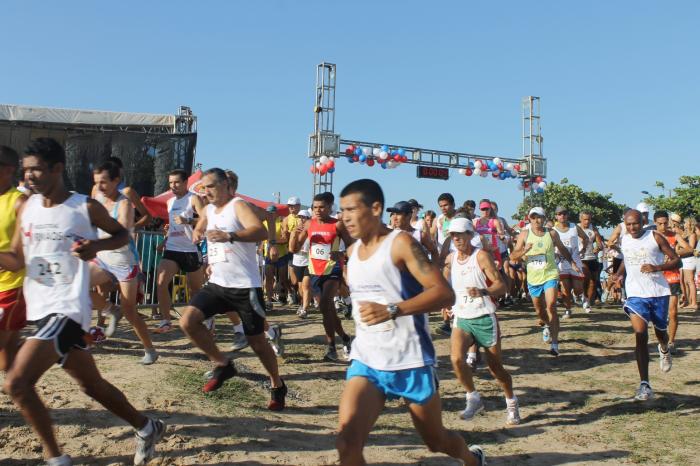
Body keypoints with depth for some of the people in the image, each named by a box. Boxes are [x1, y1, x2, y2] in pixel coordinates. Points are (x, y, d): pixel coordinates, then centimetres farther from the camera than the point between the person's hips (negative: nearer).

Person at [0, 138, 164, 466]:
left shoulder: (85, 207, -8)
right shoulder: (26, 208, 7)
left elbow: (122, 235, 5)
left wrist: (96, 246, -15)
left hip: (67, 308, -7)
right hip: (41, 309, 7)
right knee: (92, 384, 17)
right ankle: (147, 429, 35)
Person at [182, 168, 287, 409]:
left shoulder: (238, 205, -12)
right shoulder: (208, 210, 11)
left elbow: (261, 231, -31)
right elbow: (199, 230, 32)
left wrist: (229, 236, -46)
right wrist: (198, 233, 7)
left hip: (245, 286, -7)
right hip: (217, 283, 7)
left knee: (257, 341, 3)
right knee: (187, 321, -11)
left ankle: (278, 387, 26)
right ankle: (223, 364, 8)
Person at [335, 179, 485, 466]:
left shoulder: (401, 243, -13)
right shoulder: (352, 251, 7)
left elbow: (445, 293, -24)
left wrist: (392, 311, -32)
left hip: (410, 362, -4)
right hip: (366, 361, 5)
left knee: (436, 441, 16)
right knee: (347, 441, -16)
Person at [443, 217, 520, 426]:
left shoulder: (481, 256, -10)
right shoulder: (450, 258, 5)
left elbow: (501, 285, -16)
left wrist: (483, 291, -33)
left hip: (484, 318, -4)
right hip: (461, 319, 4)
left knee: (495, 366, 4)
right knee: (456, 358, -19)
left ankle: (511, 403, 29)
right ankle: (473, 399, 2)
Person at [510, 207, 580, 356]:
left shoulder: (552, 233, -2)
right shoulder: (524, 234, -3)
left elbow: (562, 249, 16)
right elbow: (513, 256, -5)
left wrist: (572, 263, 11)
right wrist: (524, 250, -23)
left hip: (550, 275, -2)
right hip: (533, 278, 2)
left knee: (551, 306, -19)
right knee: (539, 310, 16)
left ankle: (554, 343, -18)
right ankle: (547, 326, 51)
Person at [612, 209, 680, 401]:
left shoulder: (655, 238, -7)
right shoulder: (624, 240, 6)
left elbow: (677, 261, -6)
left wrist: (656, 268, -22)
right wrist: (620, 273, 8)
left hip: (659, 292, -1)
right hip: (636, 294, 1)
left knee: (660, 330, 17)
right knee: (640, 333, -14)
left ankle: (664, 350, 58)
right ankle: (644, 384, -14)